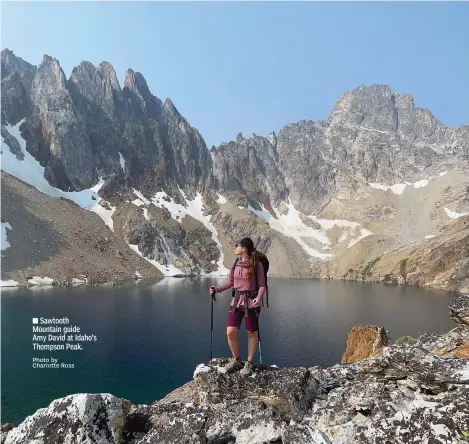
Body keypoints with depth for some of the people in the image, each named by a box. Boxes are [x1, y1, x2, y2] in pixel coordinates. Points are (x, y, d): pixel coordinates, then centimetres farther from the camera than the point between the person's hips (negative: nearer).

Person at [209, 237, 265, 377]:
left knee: (252, 333, 8)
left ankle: (249, 363, 24)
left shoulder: (257, 265, -10)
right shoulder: (235, 264, 4)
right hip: (236, 301, 5)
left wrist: (259, 298, -26)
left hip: (251, 302, -4)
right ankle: (236, 359, 23)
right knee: (230, 333, 0)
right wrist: (217, 289, 5)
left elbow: (262, 285, -9)